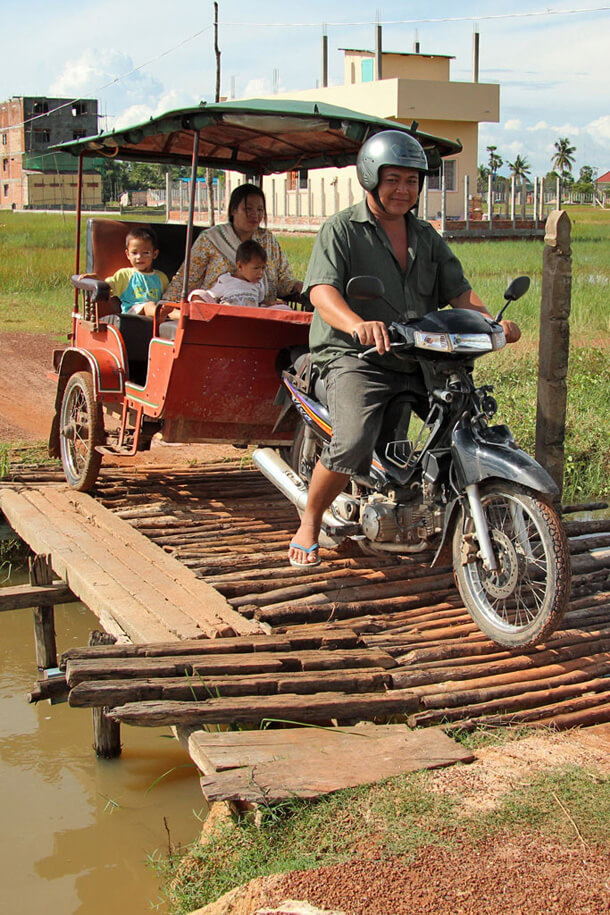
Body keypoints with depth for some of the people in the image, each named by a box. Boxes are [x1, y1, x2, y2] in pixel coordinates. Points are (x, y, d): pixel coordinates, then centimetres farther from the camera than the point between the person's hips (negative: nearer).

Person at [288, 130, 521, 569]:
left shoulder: (427, 237, 19)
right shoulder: (341, 230, 0)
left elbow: (458, 290, 12)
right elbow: (322, 291, -16)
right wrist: (357, 325, -38)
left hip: (418, 361, 6)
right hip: (355, 357, -6)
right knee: (353, 443, -28)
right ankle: (309, 525, -3)